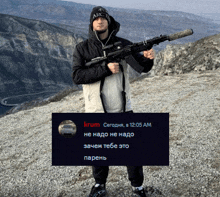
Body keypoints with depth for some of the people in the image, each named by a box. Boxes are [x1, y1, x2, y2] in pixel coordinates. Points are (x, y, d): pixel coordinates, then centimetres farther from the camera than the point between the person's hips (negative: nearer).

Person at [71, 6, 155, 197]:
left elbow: (142, 67, 0)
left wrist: (148, 58, -24)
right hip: (96, 111, 0)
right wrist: (105, 68, -23)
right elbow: (77, 76, -14)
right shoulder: (82, 48, -2)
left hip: (122, 109, 1)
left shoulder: (123, 44, 1)